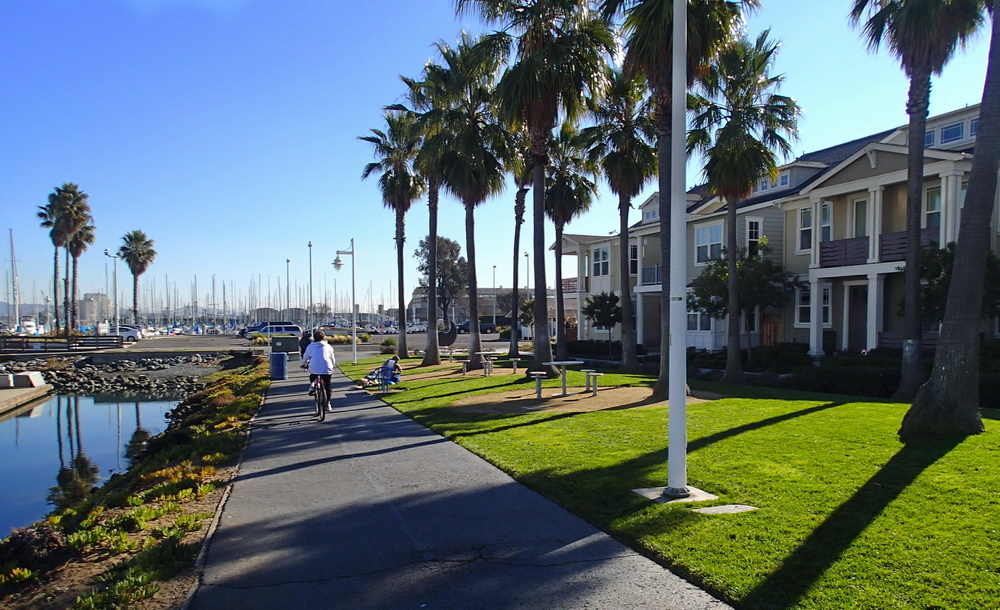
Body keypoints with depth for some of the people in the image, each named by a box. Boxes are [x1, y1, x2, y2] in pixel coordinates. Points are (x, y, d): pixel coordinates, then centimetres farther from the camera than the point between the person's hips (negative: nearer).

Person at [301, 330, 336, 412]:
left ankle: (311, 386, 9)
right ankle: (328, 405, 4)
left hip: (314, 368, 0)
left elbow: (305, 357, 25)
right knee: (327, 387, 9)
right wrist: (332, 366, 40)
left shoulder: (311, 346, 14)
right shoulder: (328, 346, 14)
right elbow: (333, 359, 20)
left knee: (312, 378, 34)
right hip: (327, 369, 0)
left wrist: (304, 364, 45)